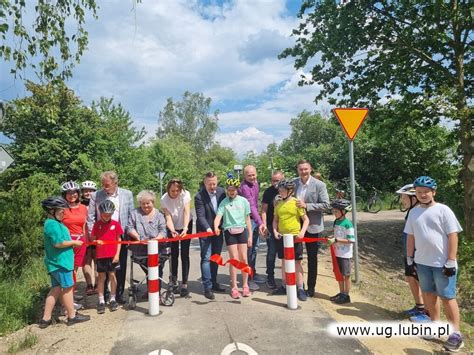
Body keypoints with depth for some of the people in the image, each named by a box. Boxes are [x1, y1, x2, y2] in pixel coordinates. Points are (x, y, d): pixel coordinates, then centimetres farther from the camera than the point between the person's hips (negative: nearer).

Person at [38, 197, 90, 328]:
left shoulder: (53, 223, 15)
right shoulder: (53, 224, -19)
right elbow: (58, 243, -24)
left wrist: (72, 242, 13)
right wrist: (74, 242, -13)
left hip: (56, 262, 10)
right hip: (60, 262, -10)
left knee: (56, 289, 13)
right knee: (67, 288, 1)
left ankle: (46, 319, 18)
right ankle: (72, 316, 13)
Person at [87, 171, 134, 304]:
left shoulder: (127, 194, 0)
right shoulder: (96, 195, -2)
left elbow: (132, 215, 4)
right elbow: (90, 217, 1)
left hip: (121, 236, 1)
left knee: (120, 267, 8)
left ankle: (119, 294, 22)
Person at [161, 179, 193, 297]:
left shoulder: (185, 194, -24)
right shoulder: (164, 199, -23)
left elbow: (187, 213, -30)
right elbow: (168, 217, -26)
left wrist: (185, 228, -45)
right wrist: (172, 231, -43)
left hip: (185, 226, -1)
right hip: (172, 227, 1)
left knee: (185, 254, -4)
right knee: (174, 254, 5)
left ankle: (184, 284, -1)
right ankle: (174, 282, 22)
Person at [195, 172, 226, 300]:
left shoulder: (221, 192, -2)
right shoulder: (199, 196, -16)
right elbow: (201, 216, -19)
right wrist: (207, 228, -32)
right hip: (205, 231, -5)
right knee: (206, 258, -4)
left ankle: (214, 283, 28)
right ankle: (207, 287, 3)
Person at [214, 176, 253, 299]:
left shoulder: (243, 201, 2)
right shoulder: (224, 202, -1)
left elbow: (247, 219, 6)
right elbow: (218, 216, -13)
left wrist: (250, 235, 5)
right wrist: (216, 227, -33)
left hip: (242, 231, 1)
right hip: (229, 232, -1)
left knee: (244, 259, 4)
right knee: (234, 259, 0)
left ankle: (245, 285, 19)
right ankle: (234, 287, 12)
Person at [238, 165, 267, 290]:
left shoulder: (255, 183, 8)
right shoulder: (244, 187, -20)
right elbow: (251, 206, -28)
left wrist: (259, 221, 9)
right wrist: (260, 223, -34)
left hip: (255, 219, 9)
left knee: (254, 247, 16)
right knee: (248, 249, -3)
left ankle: (253, 273, 30)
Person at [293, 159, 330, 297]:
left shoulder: (319, 185, -11)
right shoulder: (293, 183, 0)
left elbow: (325, 204, -14)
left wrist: (306, 206, -23)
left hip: (312, 226, -3)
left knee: (312, 259, 10)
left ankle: (311, 288, 23)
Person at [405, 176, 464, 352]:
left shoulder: (443, 210, -10)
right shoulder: (414, 212, 6)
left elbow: (452, 236, -12)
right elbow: (411, 237, 12)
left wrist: (451, 262, -14)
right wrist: (409, 258, 11)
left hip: (442, 263, -5)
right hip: (422, 262, 6)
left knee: (447, 297, 1)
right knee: (428, 294, 16)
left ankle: (456, 334, 12)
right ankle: (435, 324, 33)